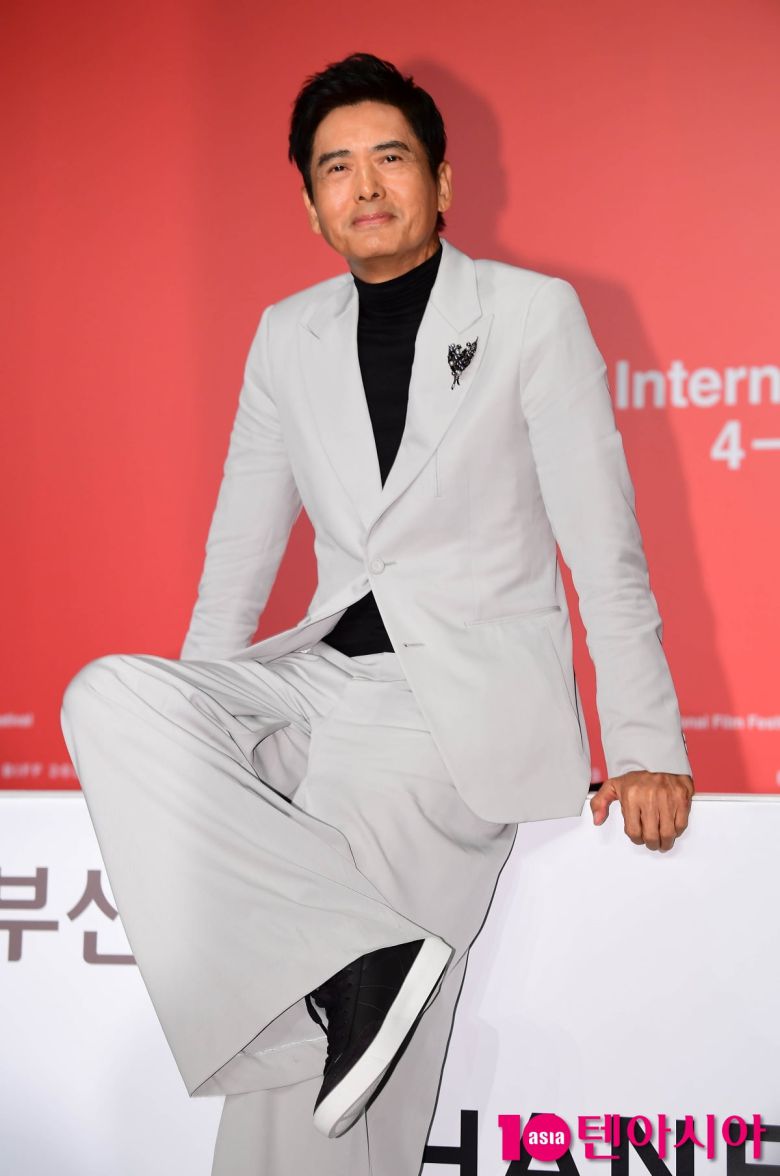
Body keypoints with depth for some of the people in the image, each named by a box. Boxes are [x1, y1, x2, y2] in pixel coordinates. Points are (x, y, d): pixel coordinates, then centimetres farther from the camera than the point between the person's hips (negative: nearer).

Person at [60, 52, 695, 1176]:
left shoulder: (533, 312, 3)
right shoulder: (287, 336, 16)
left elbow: (605, 545, 1)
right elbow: (242, 546, 20)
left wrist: (646, 746, -4)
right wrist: (192, 730, 14)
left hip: (470, 696, -4)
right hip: (324, 673, 5)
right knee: (108, 694, -21)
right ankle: (366, 952, -28)